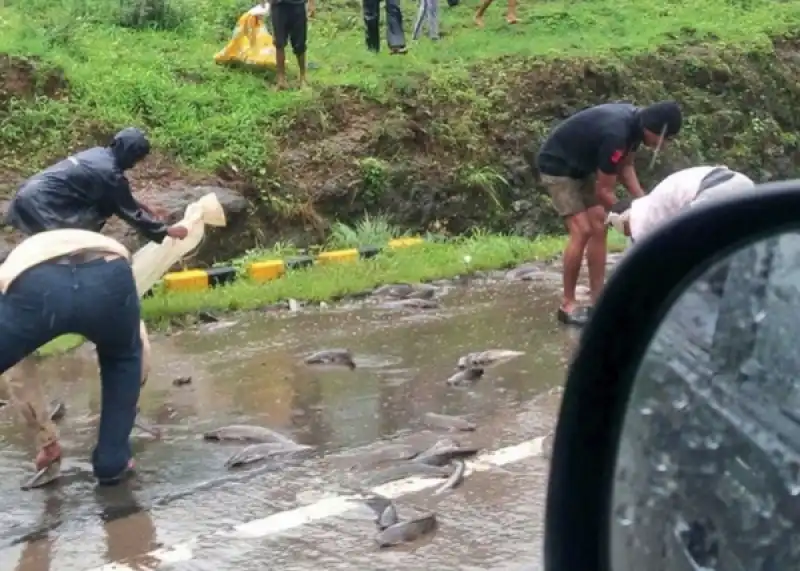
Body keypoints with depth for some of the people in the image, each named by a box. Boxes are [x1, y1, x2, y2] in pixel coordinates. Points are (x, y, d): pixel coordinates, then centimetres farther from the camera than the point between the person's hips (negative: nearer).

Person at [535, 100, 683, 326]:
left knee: (598, 227, 3)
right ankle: (567, 305, -7)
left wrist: (643, 201, -5)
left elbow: (625, 166, 7)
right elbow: (604, 192, -24)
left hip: (581, 166, 9)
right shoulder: (616, 134, -34)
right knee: (582, 231, -15)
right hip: (557, 166, -9)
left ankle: (598, 300, 6)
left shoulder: (634, 121, -7)